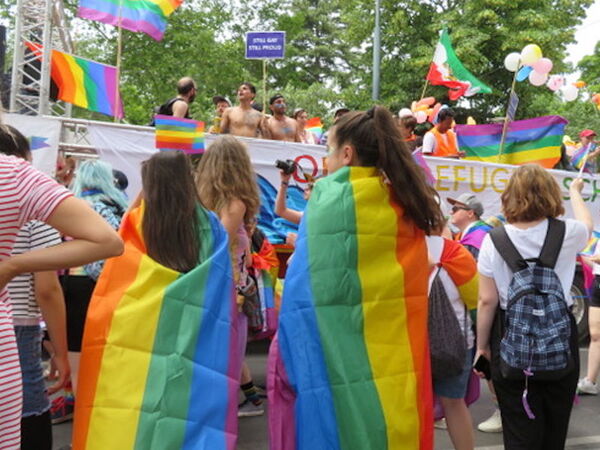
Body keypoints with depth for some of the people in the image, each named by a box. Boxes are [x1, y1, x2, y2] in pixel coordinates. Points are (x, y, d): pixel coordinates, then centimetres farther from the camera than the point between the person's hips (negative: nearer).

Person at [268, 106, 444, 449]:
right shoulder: (406, 204, 8)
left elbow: (305, 291, -12)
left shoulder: (330, 196, -9)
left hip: (342, 360, -5)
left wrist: (286, 351, -4)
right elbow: (415, 294, 11)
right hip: (399, 359, 6)